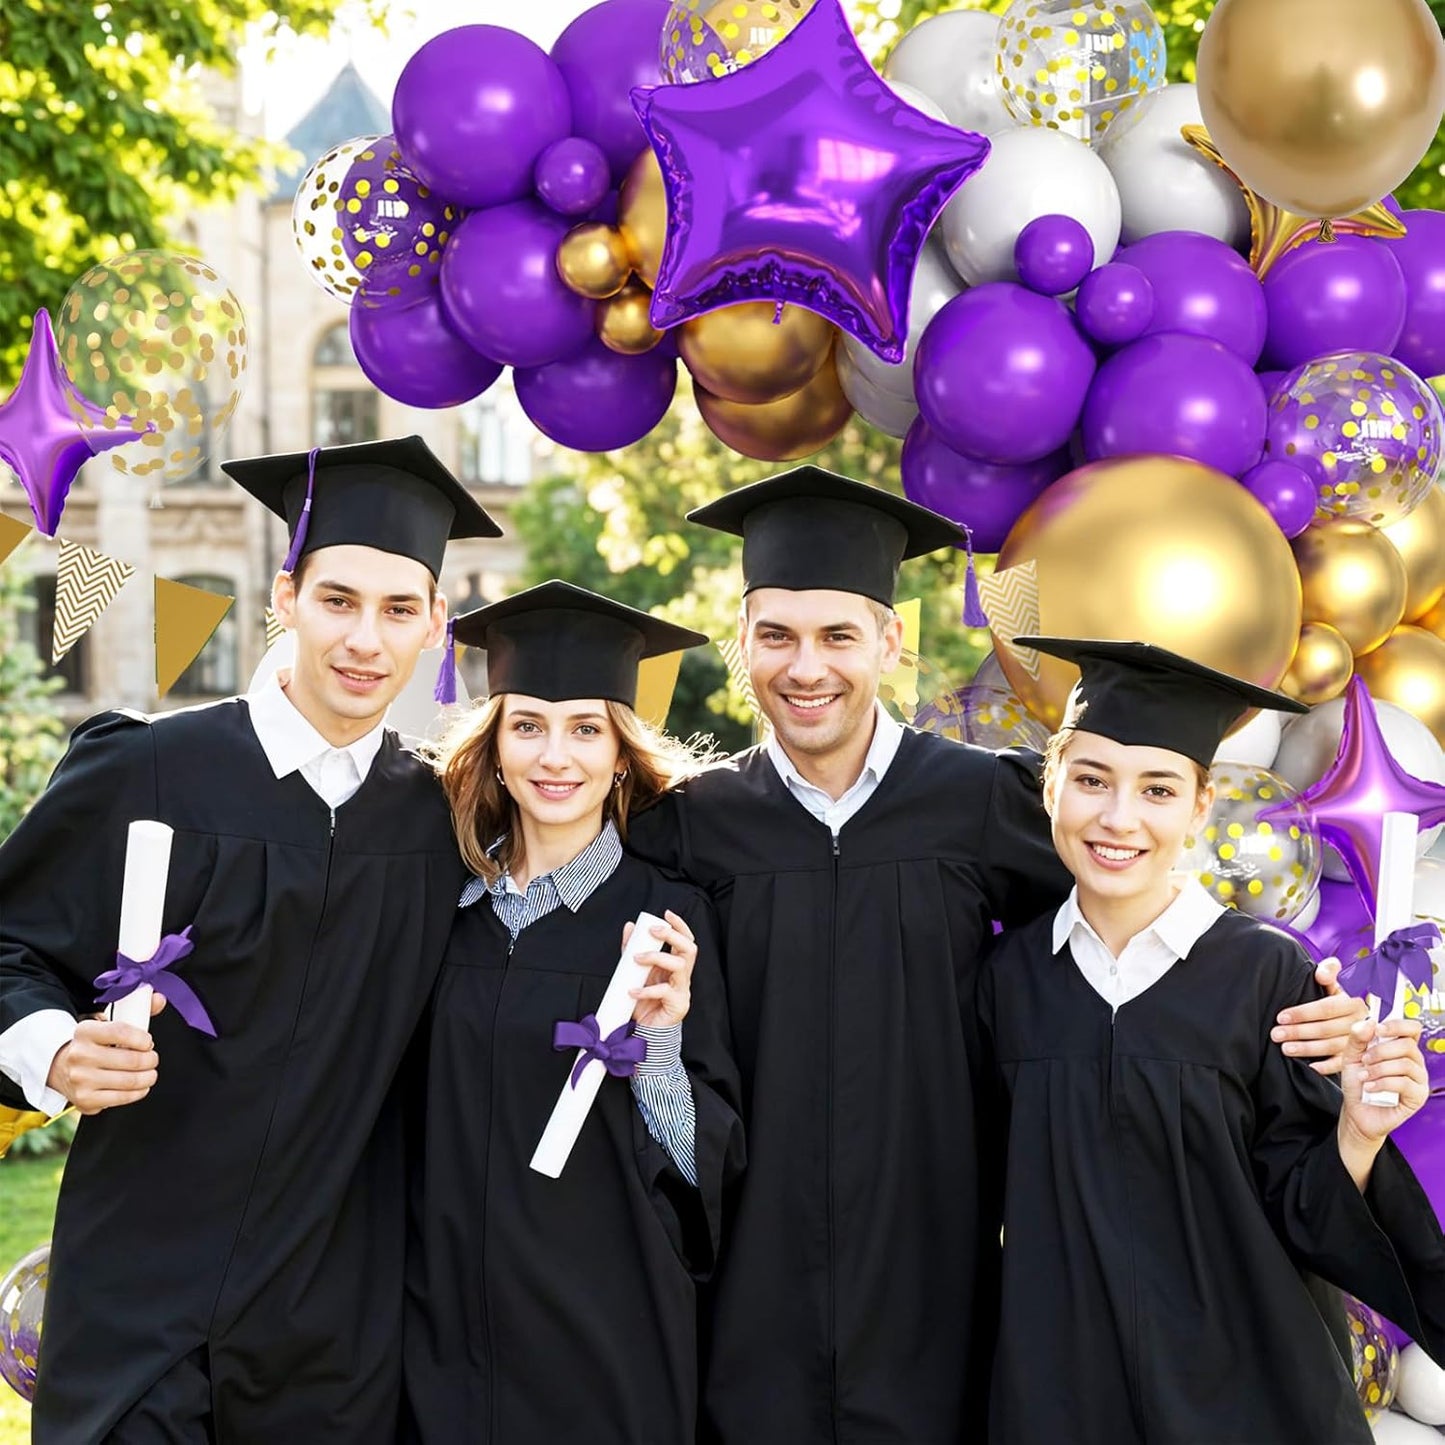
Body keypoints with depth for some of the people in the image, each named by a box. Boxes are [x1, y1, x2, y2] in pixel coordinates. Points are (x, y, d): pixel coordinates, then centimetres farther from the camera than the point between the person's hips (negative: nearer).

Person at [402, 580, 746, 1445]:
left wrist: (658, 1041, -25)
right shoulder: (455, 909, 2)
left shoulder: (665, 920, -8)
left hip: (605, 1339, -3)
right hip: (448, 1342, 3)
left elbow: (706, 1164, -10)